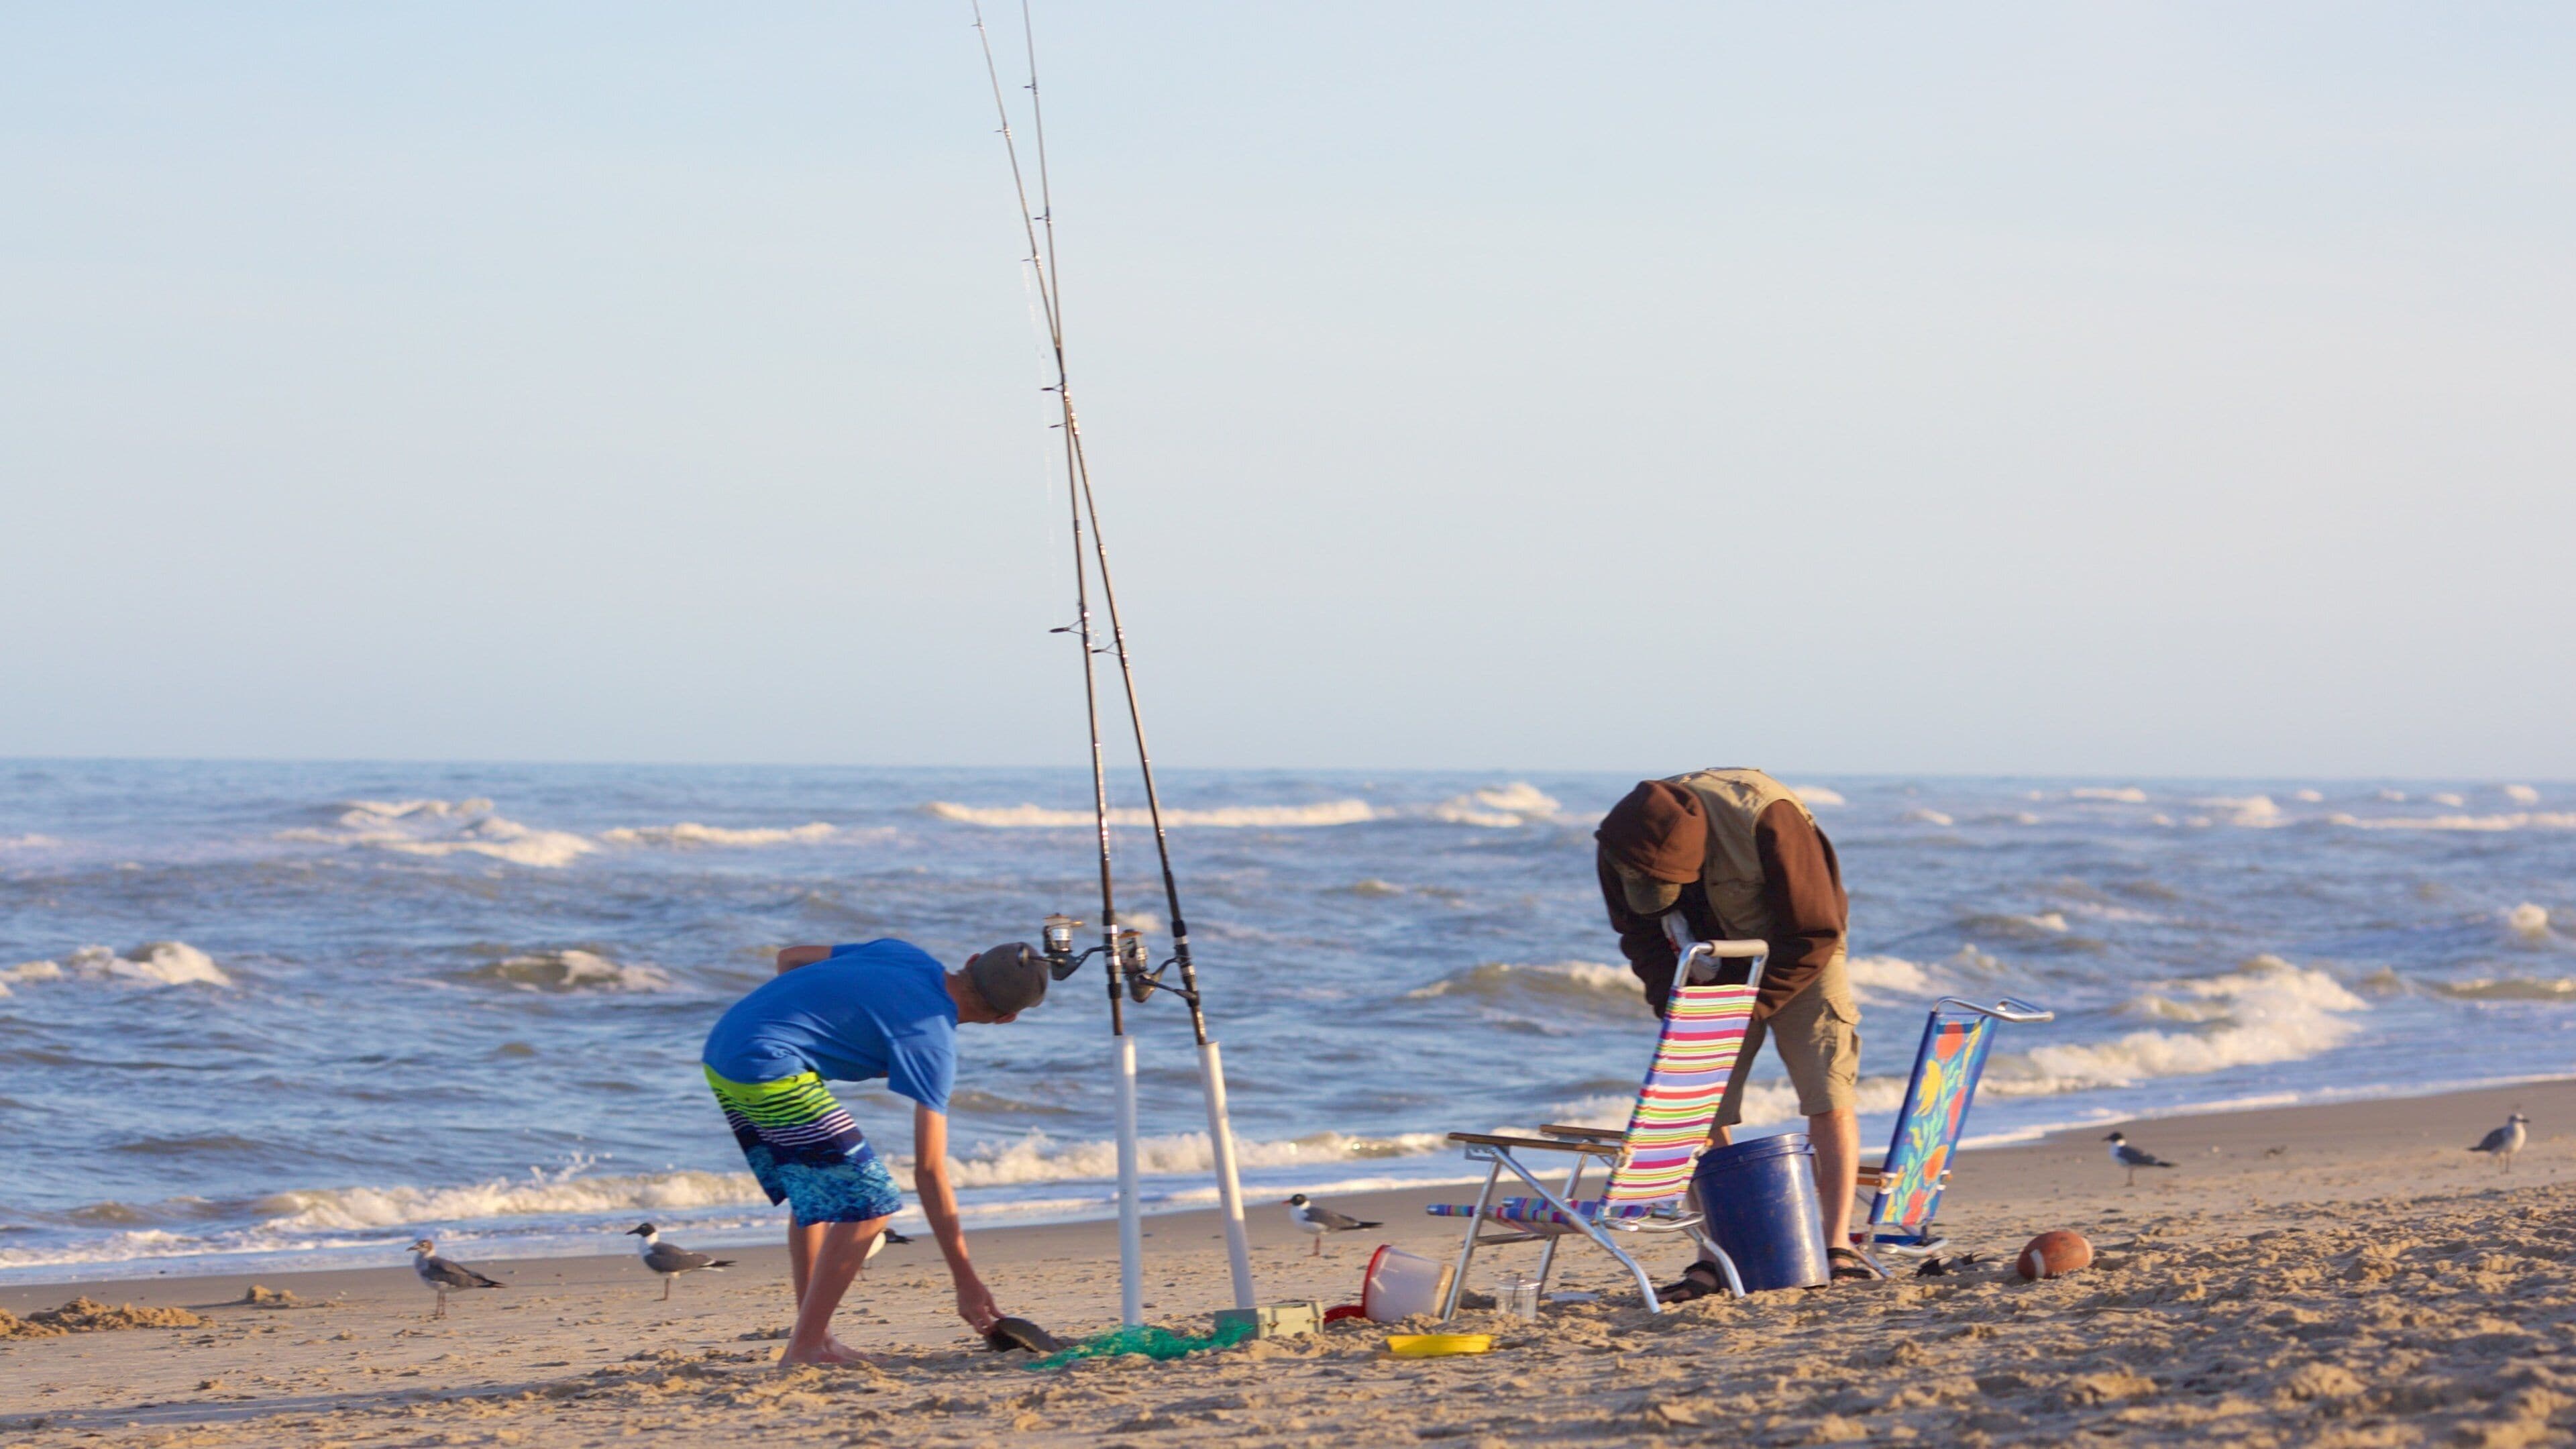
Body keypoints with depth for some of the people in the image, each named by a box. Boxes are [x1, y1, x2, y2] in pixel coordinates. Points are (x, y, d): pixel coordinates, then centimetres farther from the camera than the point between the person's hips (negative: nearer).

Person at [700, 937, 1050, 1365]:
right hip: (768, 1068, -9)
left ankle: (815, 1335, 21)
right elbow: (929, 1173, -8)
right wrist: (966, 1282, -4)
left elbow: (790, 958, 21)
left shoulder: (908, 956, 12)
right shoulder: (932, 1041, -8)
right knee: (868, 1202, -6)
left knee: (817, 1194, 21)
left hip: (721, 1049, 9)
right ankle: (804, 1347, -8)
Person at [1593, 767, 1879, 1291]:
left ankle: (1838, 1244, -10)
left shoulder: (1767, 822, -36)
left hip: (1798, 967, -3)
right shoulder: (1621, 850, -22)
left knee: (1829, 1099, -13)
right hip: (1713, 975, 3)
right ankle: (1715, 1256, -2)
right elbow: (1643, 936, -5)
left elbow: (1814, 935, -26)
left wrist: (1749, 1008, -29)